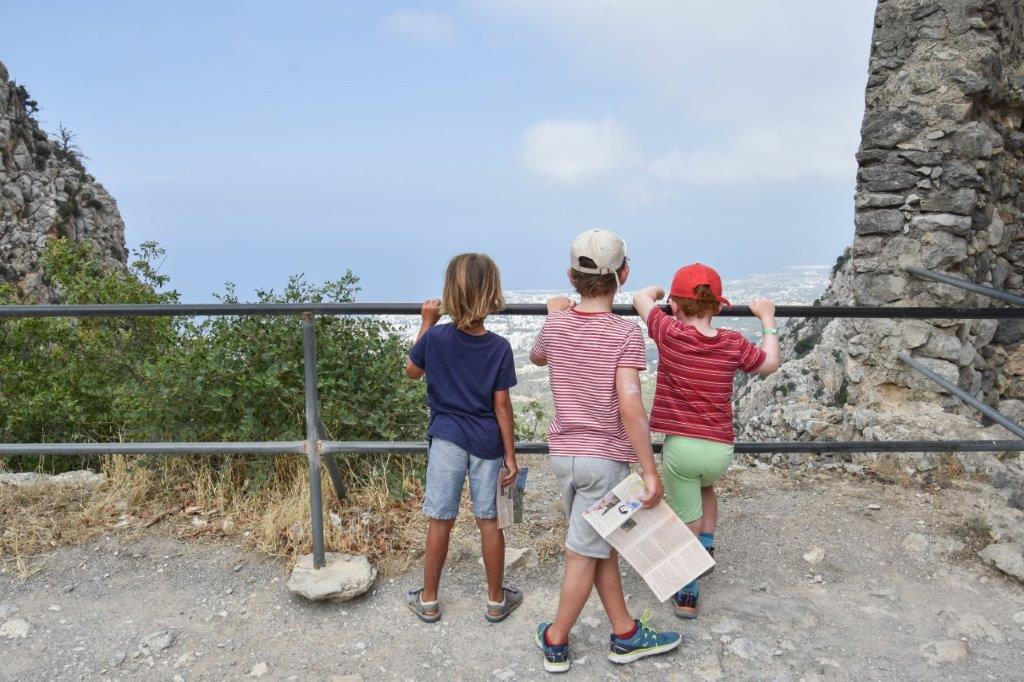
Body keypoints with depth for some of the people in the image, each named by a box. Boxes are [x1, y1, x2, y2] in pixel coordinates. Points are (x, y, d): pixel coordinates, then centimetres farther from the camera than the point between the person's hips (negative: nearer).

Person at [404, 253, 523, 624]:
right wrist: (510, 454, 0)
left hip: (447, 439, 0)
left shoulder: (435, 338, -11)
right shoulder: (499, 347, -12)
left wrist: (426, 322, 11)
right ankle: (496, 600, 26)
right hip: (486, 442, 0)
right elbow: (502, 405, -9)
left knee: (440, 521, 11)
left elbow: (412, 371, 9)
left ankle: (428, 600, 26)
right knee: (489, 521, 11)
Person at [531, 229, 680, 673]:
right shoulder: (625, 335, -15)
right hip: (605, 458, -6)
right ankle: (556, 642, 24)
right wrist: (651, 472, -18)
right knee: (584, 555, 9)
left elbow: (537, 357, 23)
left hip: (563, 454, 6)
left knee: (603, 548, 19)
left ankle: (625, 635, 31)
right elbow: (630, 407, -23)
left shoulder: (556, 324, 0)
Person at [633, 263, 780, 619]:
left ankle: (687, 596, 21)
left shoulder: (670, 333, -10)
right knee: (705, 486, 36)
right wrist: (767, 320, 27)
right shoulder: (733, 343, -3)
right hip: (721, 450, 3)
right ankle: (706, 549, 36)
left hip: (680, 446, -3)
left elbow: (641, 298, 8)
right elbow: (770, 364, 16)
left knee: (687, 521, 11)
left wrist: (658, 290, 30)